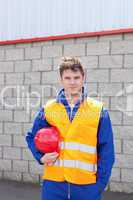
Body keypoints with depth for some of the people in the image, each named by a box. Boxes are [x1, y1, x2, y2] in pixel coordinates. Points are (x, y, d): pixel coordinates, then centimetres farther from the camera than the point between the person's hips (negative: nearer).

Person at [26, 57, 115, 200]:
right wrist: (40, 156, -2)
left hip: (87, 185, -1)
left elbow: (106, 151, 1)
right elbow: (32, 137, 15)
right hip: (53, 183, 1)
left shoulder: (98, 110, 0)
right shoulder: (48, 109, 3)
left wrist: (101, 182, -5)